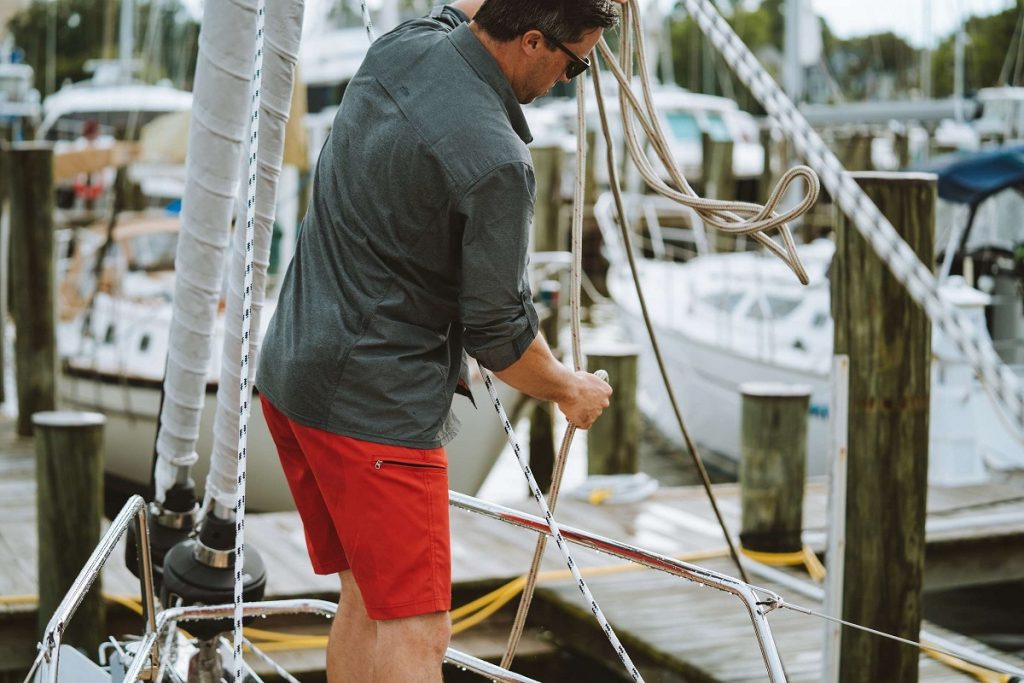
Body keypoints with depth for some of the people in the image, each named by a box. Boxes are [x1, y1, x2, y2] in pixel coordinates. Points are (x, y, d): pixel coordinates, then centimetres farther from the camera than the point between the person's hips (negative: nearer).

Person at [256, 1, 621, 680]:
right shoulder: (495, 163, -21)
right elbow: (500, 332, -12)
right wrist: (571, 389, 7)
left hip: (291, 370, 9)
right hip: (377, 404, -9)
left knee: (365, 598, 17)